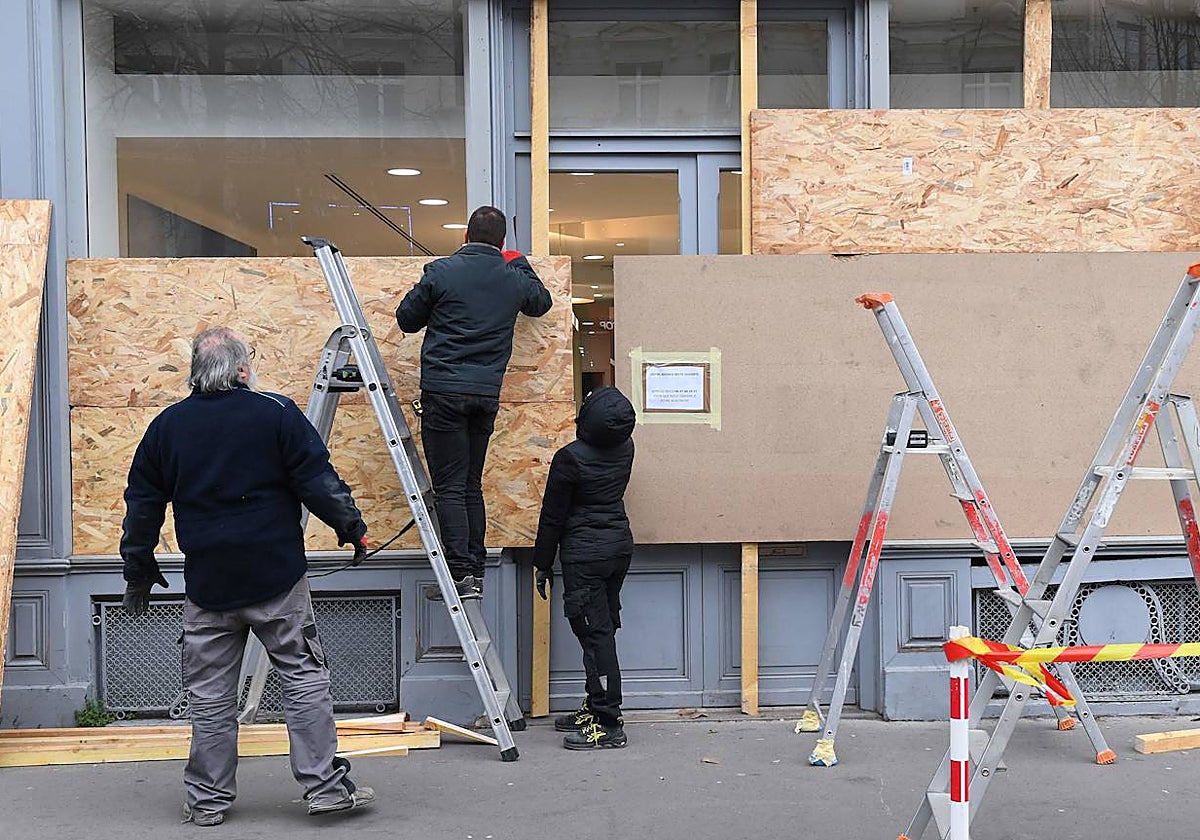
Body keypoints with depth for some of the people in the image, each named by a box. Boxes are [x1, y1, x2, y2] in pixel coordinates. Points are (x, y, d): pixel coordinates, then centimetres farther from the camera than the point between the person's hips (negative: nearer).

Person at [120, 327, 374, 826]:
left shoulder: (167, 426, 6)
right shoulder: (276, 414, -5)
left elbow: (142, 504, 12)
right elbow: (317, 481, -8)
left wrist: (138, 570, 22)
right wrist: (352, 526, 5)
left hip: (207, 584, 3)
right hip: (277, 579, -3)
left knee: (210, 696, 11)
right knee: (304, 678, 6)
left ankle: (208, 799, 20)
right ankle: (326, 785, 8)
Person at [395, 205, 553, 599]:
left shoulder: (441, 271, -3)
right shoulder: (515, 279, 8)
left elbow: (406, 318, 7)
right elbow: (542, 302, 31)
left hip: (443, 391, -4)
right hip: (487, 394, 4)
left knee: (449, 486, -3)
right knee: (472, 485, 13)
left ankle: (461, 574, -8)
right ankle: (476, 573, 15)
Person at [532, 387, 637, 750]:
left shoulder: (570, 457, -17)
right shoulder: (625, 449, 2)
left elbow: (553, 516, -10)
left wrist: (543, 564, 0)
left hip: (584, 554, -7)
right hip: (620, 545, 8)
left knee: (595, 633, -4)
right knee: (603, 629, 15)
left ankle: (609, 724, -1)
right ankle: (596, 708, 25)